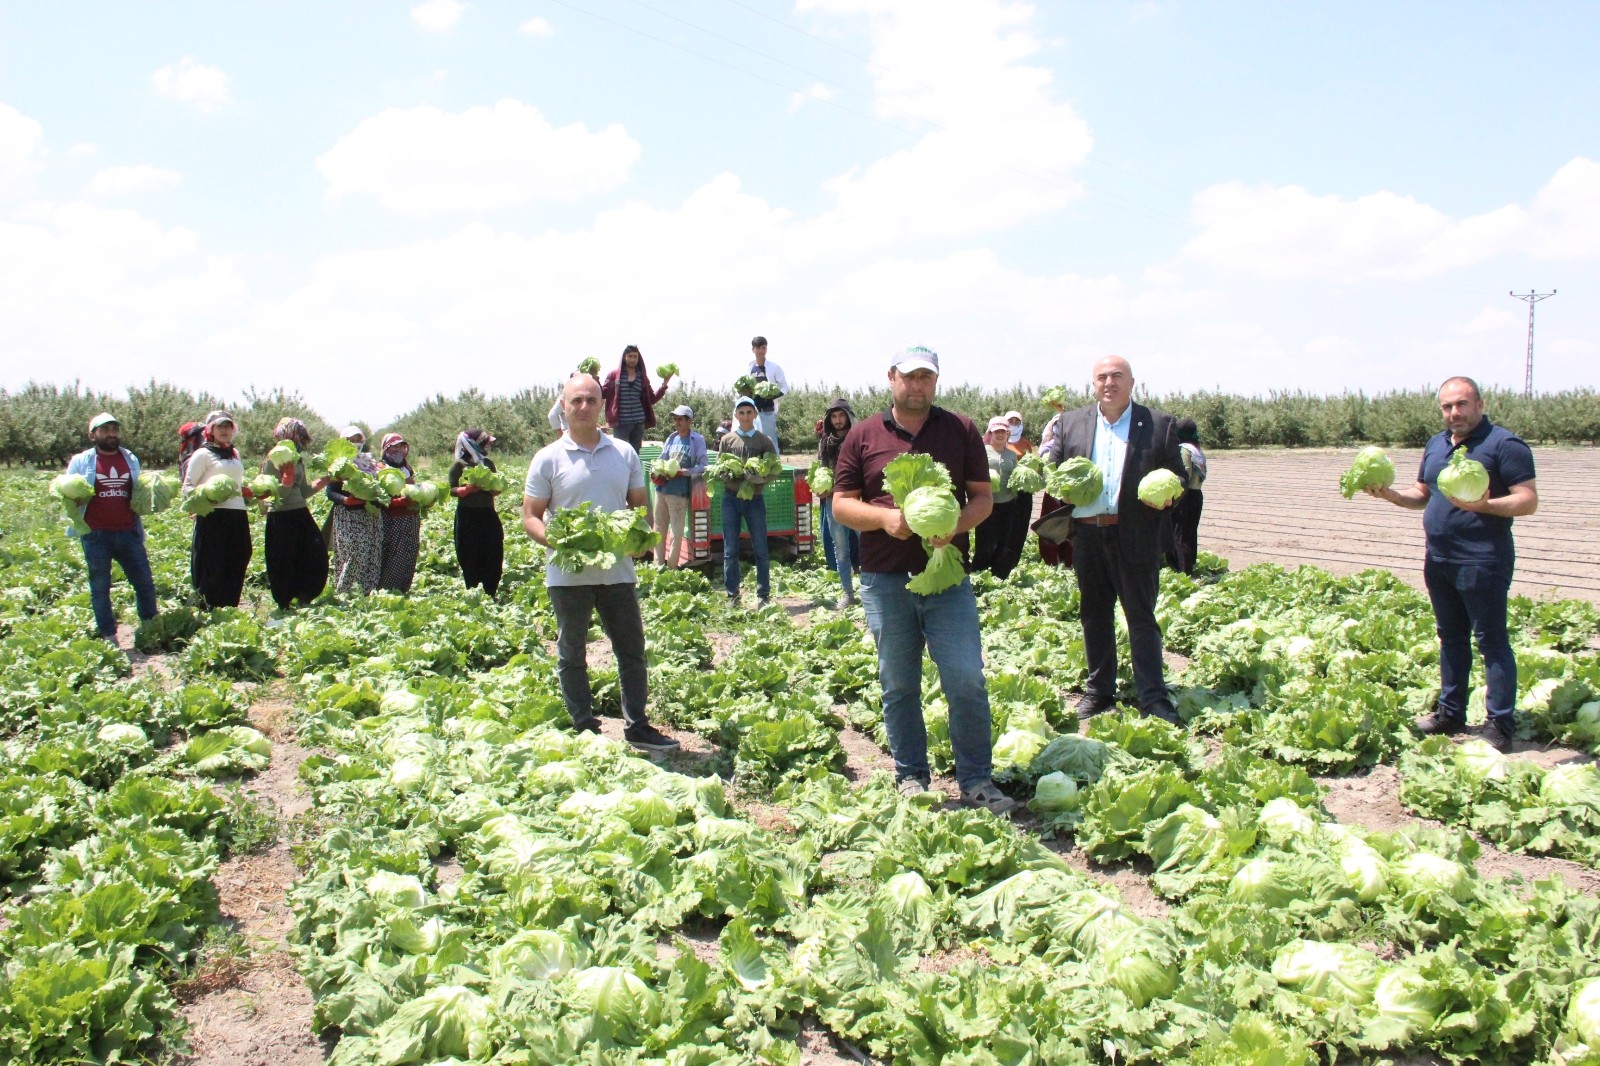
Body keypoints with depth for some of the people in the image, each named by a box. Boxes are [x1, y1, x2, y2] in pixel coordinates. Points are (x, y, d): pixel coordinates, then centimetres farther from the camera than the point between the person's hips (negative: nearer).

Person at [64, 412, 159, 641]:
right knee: (100, 588, 3)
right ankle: (109, 638, 12)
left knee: (145, 583, 4)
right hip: (96, 535, -2)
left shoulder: (131, 459, 14)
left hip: (128, 532, 2)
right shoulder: (81, 461, 5)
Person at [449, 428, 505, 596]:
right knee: (470, 559, -2)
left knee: (493, 557, 2)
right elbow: (452, 490, -6)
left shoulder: (488, 463, 12)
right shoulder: (459, 465, -2)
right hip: (467, 516, -4)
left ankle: (490, 595, 11)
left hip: (488, 515, 5)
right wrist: (468, 489, -23)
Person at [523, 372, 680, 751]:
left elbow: (640, 505, 13)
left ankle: (637, 726, 20)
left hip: (618, 570, 3)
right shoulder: (548, 459, -2)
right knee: (572, 656, 7)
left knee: (632, 650, 8)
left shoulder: (624, 452, 7)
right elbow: (530, 517, -1)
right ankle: (583, 731, 19)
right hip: (569, 574, -2)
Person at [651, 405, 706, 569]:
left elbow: (702, 466, -8)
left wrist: (682, 472, -18)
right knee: (659, 529, 11)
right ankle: (658, 565, 21)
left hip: (679, 492, -6)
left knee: (676, 532, 0)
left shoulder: (697, 440, -3)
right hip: (662, 487, 6)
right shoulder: (671, 438, 13)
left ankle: (671, 569, 10)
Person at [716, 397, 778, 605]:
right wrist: (734, 477, -15)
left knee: (761, 549, 2)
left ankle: (763, 594, 10)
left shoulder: (764, 440, 5)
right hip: (731, 498, 1)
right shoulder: (727, 440, 7)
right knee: (730, 550, 3)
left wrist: (758, 478, -19)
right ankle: (732, 595, 11)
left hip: (755, 499, -1)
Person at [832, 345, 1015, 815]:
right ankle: (911, 778, 21)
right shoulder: (863, 436, 6)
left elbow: (983, 496, 7)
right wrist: (885, 518, -14)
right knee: (899, 685, 8)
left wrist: (955, 525, -14)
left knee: (966, 680, -4)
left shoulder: (961, 431, 7)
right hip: (885, 580, 1)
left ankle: (976, 781, 8)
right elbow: (840, 505, 5)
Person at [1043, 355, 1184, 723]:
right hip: (1087, 535, 3)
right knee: (1094, 614, 11)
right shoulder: (1071, 423, 10)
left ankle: (1154, 697, 7)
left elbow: (1178, 476, 6)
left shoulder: (1160, 425, 5)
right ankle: (1098, 690, 22)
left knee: (1141, 615, 0)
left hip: (1137, 536, -3)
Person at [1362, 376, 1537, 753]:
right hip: (1439, 560, 8)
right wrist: (1390, 494, 2)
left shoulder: (1504, 444, -9)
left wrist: (1485, 505, -30)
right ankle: (1451, 712, 25)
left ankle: (1501, 725, 3)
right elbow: (1422, 494, 21)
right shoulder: (1435, 446, 14)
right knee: (1451, 637, 15)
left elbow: (1528, 501, -14)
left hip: (1483, 562, -7)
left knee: (1491, 640, -3)